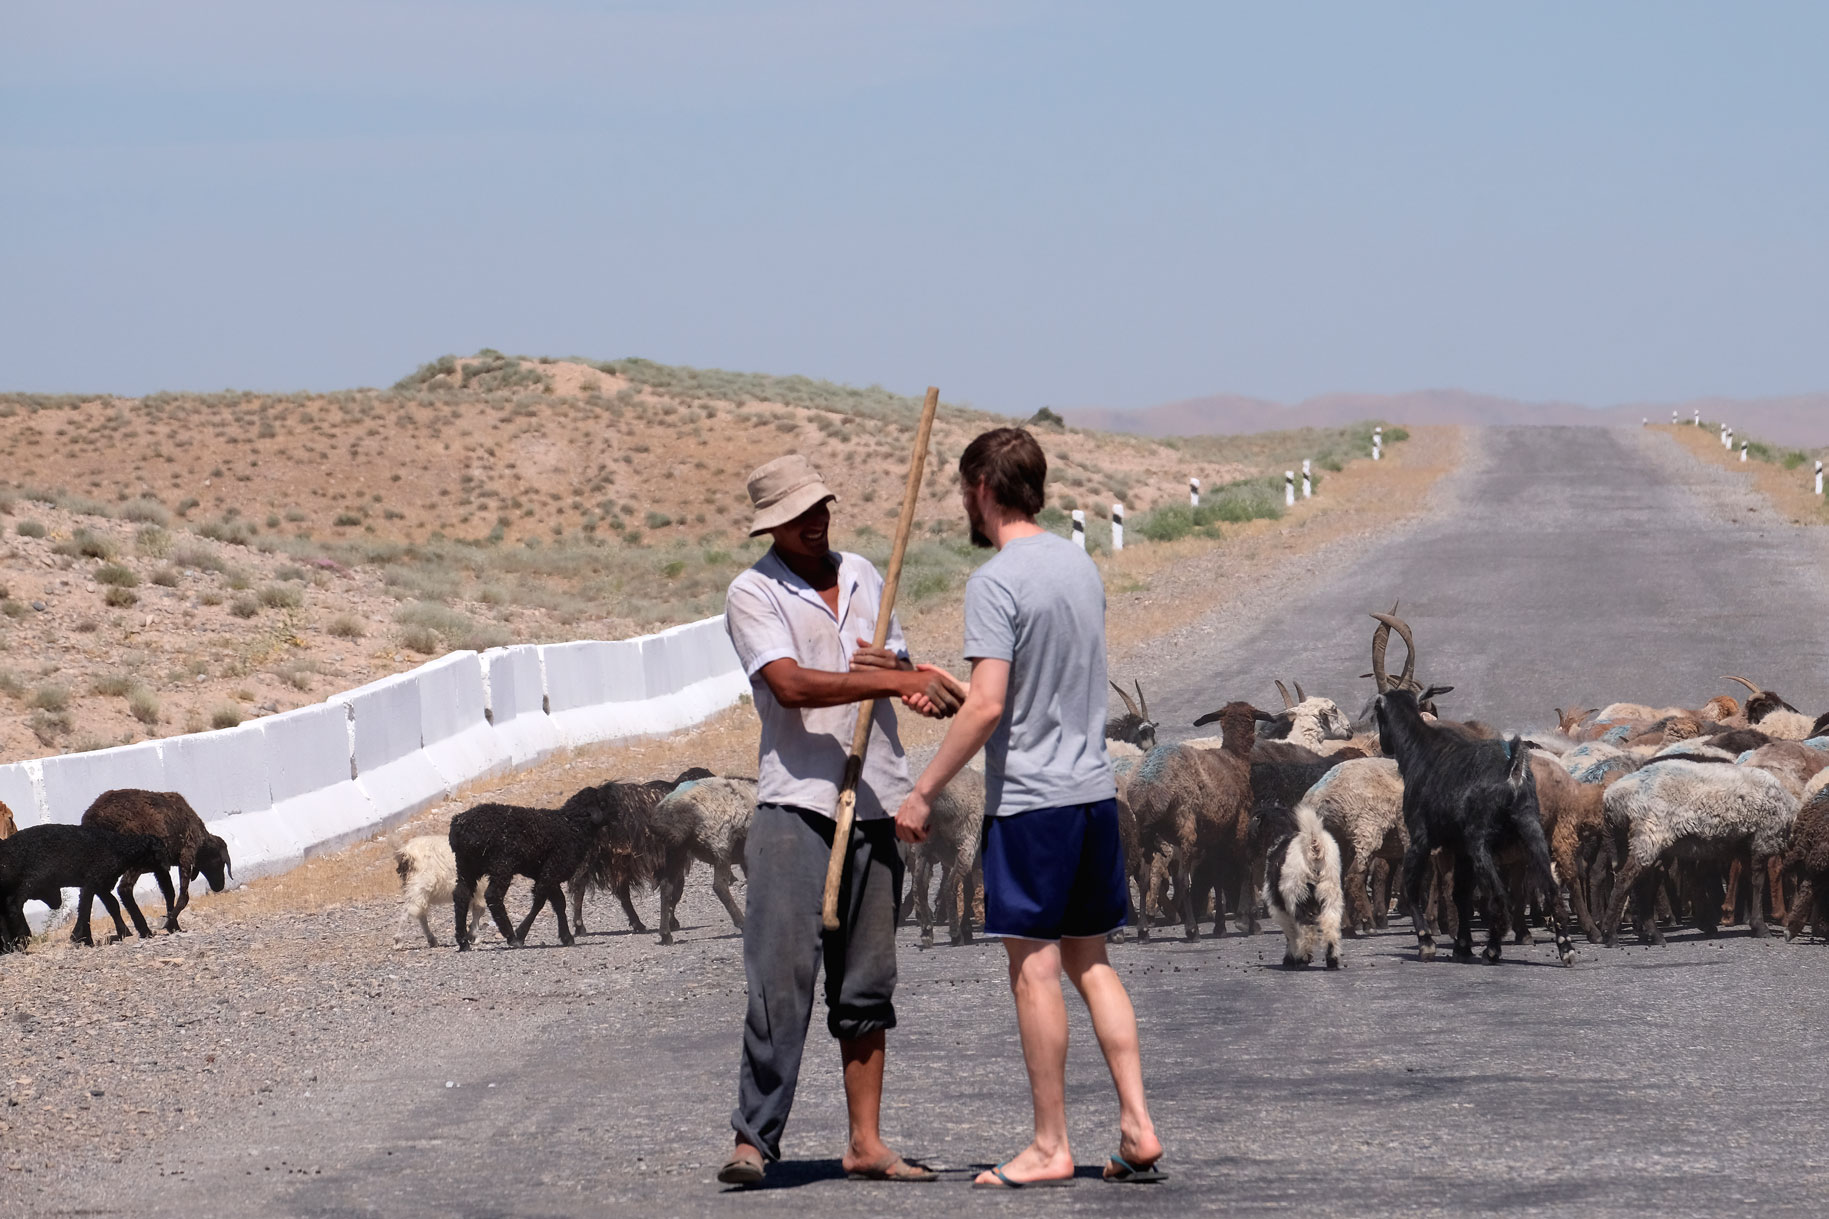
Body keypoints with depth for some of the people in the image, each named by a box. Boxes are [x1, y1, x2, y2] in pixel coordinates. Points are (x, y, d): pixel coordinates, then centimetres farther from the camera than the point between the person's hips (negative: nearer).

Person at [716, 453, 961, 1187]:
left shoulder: (862, 577, 16)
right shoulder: (753, 594, -3)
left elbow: (899, 677, 24)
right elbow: (792, 686, -18)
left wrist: (913, 679, 0)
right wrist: (897, 680, -24)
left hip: (875, 802, 6)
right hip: (796, 802, -6)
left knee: (866, 985, 6)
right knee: (781, 976, -13)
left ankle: (866, 1143, 8)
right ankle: (753, 1139, -12)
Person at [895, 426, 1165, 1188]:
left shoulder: (995, 582, -14)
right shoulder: (1079, 564, 11)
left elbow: (987, 707, -20)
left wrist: (923, 792, -13)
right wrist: (937, 686, 30)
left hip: (1029, 798, -8)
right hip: (1094, 789, 8)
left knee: (1035, 968, -1)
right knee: (1090, 962, 13)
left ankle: (1050, 1146, 3)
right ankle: (1137, 1127, 8)